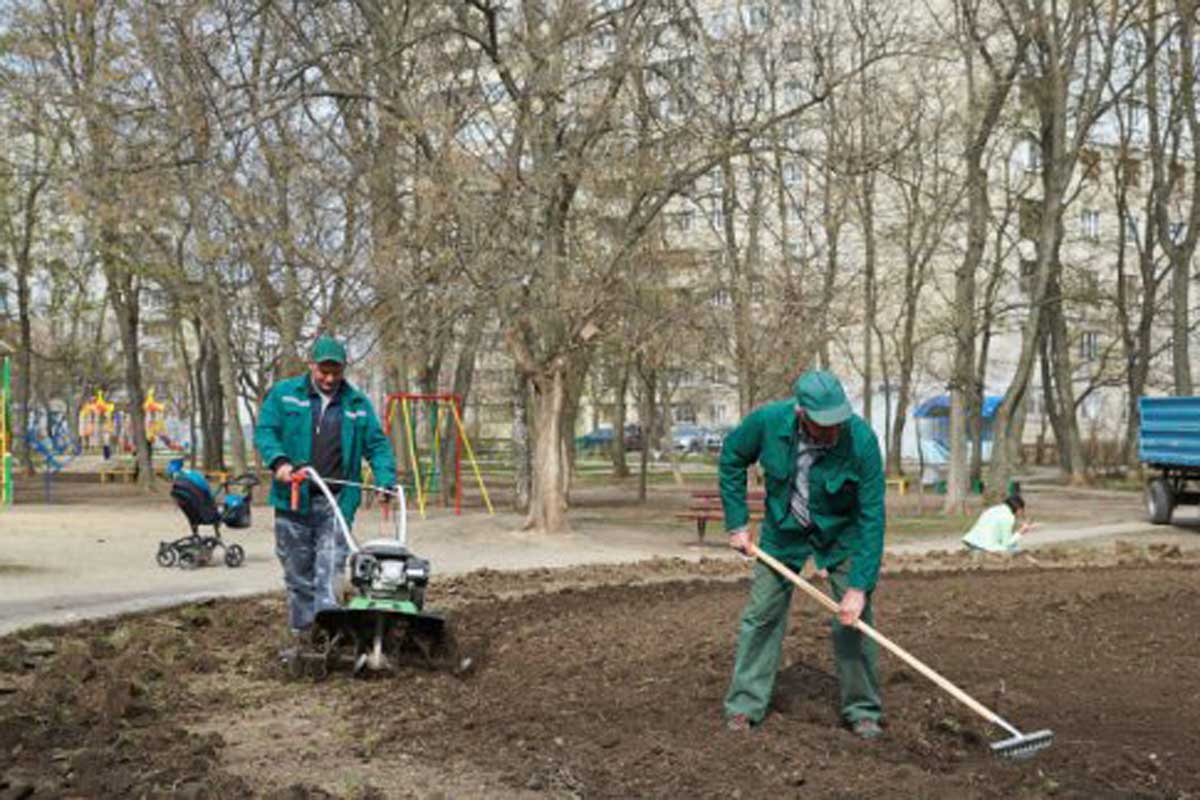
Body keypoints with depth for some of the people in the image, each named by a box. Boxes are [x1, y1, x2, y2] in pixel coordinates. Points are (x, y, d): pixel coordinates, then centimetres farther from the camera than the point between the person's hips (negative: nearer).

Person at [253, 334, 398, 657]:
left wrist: (385, 480, -6)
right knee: (298, 575, 9)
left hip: (337, 503, 0)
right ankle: (302, 636, 22)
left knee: (329, 575, -8)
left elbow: (377, 445, 10)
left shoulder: (357, 404, 10)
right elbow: (264, 431, 1)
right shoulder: (284, 394, 6)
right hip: (293, 500, 0)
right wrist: (279, 461, -17)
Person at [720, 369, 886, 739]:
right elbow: (732, 457, -5)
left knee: (854, 618, -3)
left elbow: (872, 517, -27)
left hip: (842, 531, -1)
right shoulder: (768, 421, -27)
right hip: (784, 527, 2)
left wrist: (859, 586, -29)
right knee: (762, 612, 4)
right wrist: (737, 523, -6)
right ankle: (745, 705, 16)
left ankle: (862, 711, 13)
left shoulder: (861, 439, -31)